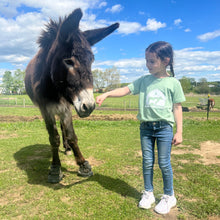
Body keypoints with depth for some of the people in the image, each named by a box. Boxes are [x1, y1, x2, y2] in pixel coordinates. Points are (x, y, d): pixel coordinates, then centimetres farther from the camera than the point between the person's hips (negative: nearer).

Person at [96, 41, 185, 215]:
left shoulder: (173, 83, -3)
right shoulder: (144, 81, 4)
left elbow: (177, 108, -1)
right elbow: (126, 90, -1)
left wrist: (179, 131, -2)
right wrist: (106, 94, -13)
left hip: (164, 127, -2)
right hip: (145, 127, 3)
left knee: (164, 163, 5)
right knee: (147, 162, 12)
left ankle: (169, 197, 28)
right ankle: (148, 193, 31)